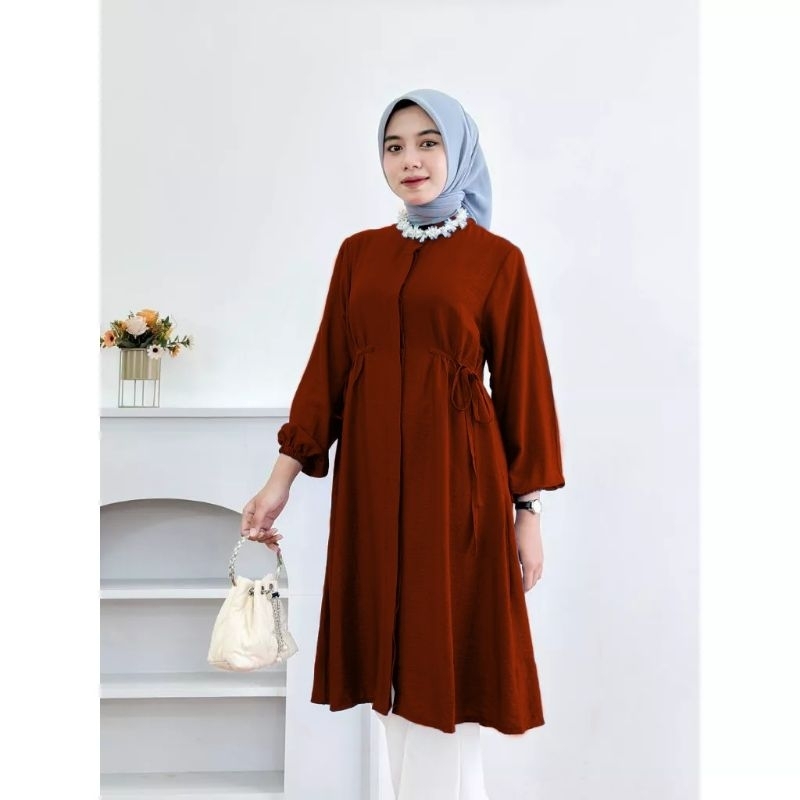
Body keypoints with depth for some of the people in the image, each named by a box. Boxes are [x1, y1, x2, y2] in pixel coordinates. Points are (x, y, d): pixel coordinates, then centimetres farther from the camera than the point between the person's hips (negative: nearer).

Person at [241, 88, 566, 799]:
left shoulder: (496, 259, 0)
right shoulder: (359, 253, 10)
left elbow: (521, 385, -1)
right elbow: (327, 368, 8)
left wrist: (529, 510, -3)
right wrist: (283, 476, 2)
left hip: (455, 477, -4)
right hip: (371, 478, 4)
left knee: (443, 658, 1)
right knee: (390, 659, 11)